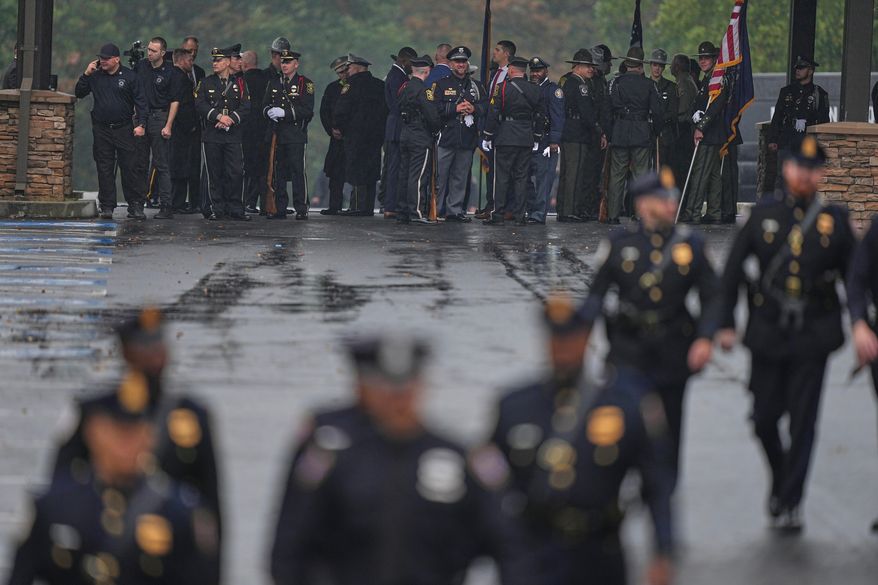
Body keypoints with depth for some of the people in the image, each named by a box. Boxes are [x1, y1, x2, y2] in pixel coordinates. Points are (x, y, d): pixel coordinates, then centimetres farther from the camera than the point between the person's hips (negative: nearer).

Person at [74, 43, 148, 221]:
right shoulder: (95, 76, 8)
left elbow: (141, 102, 2)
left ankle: (136, 206, 1)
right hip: (102, 130, 2)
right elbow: (79, 93, 9)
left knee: (130, 168, -3)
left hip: (124, 130, -2)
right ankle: (107, 207, 7)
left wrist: (141, 124, -7)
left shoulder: (129, 76, 1)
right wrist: (86, 75, -3)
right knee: (104, 169, 2)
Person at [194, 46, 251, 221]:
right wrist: (219, 116, -17)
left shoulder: (239, 84, 8)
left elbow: (245, 108, 1)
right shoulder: (206, 83, 7)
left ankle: (236, 209, 2)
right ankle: (216, 210, 7)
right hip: (212, 135, 0)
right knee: (215, 174, 1)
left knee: (236, 172, -5)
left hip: (233, 135, 0)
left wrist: (230, 119, -15)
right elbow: (200, 105, -5)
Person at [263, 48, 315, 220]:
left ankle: (301, 209, -3)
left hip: (296, 134, -5)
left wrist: (284, 112, -18)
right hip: (276, 133, 5)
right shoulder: (274, 83, 16)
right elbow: (265, 105, 14)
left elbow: (307, 110, -10)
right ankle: (279, 209, 10)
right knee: (276, 172, 4)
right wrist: (269, 111, -10)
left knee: (298, 171, -7)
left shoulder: (305, 84, 0)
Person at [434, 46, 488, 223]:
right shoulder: (442, 84, 5)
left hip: (467, 140, 3)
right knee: (440, 175, -5)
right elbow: (435, 107, -6)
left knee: (460, 176, 5)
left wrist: (474, 109, -11)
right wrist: (455, 108, -15)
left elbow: (486, 106, 8)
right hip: (446, 135, -3)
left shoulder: (476, 86, 16)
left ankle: (455, 211, 9)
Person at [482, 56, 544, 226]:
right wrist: (536, 139, 19)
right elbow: (540, 116, 11)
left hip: (505, 137, -4)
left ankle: (498, 215, -1)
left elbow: (493, 114, -9)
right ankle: (519, 215, 6)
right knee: (521, 177, 8)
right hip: (526, 139, 4)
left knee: (501, 176, 0)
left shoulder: (502, 88, -8)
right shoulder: (535, 91, 6)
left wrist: (487, 137, -2)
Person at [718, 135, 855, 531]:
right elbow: (733, 270, 7)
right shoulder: (763, 215, 3)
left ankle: (789, 502, 3)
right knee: (765, 416, 6)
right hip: (768, 334, 1)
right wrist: (727, 324, 4)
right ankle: (781, 478, 33)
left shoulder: (834, 220, 2)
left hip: (812, 337, -1)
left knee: (803, 421, -3)